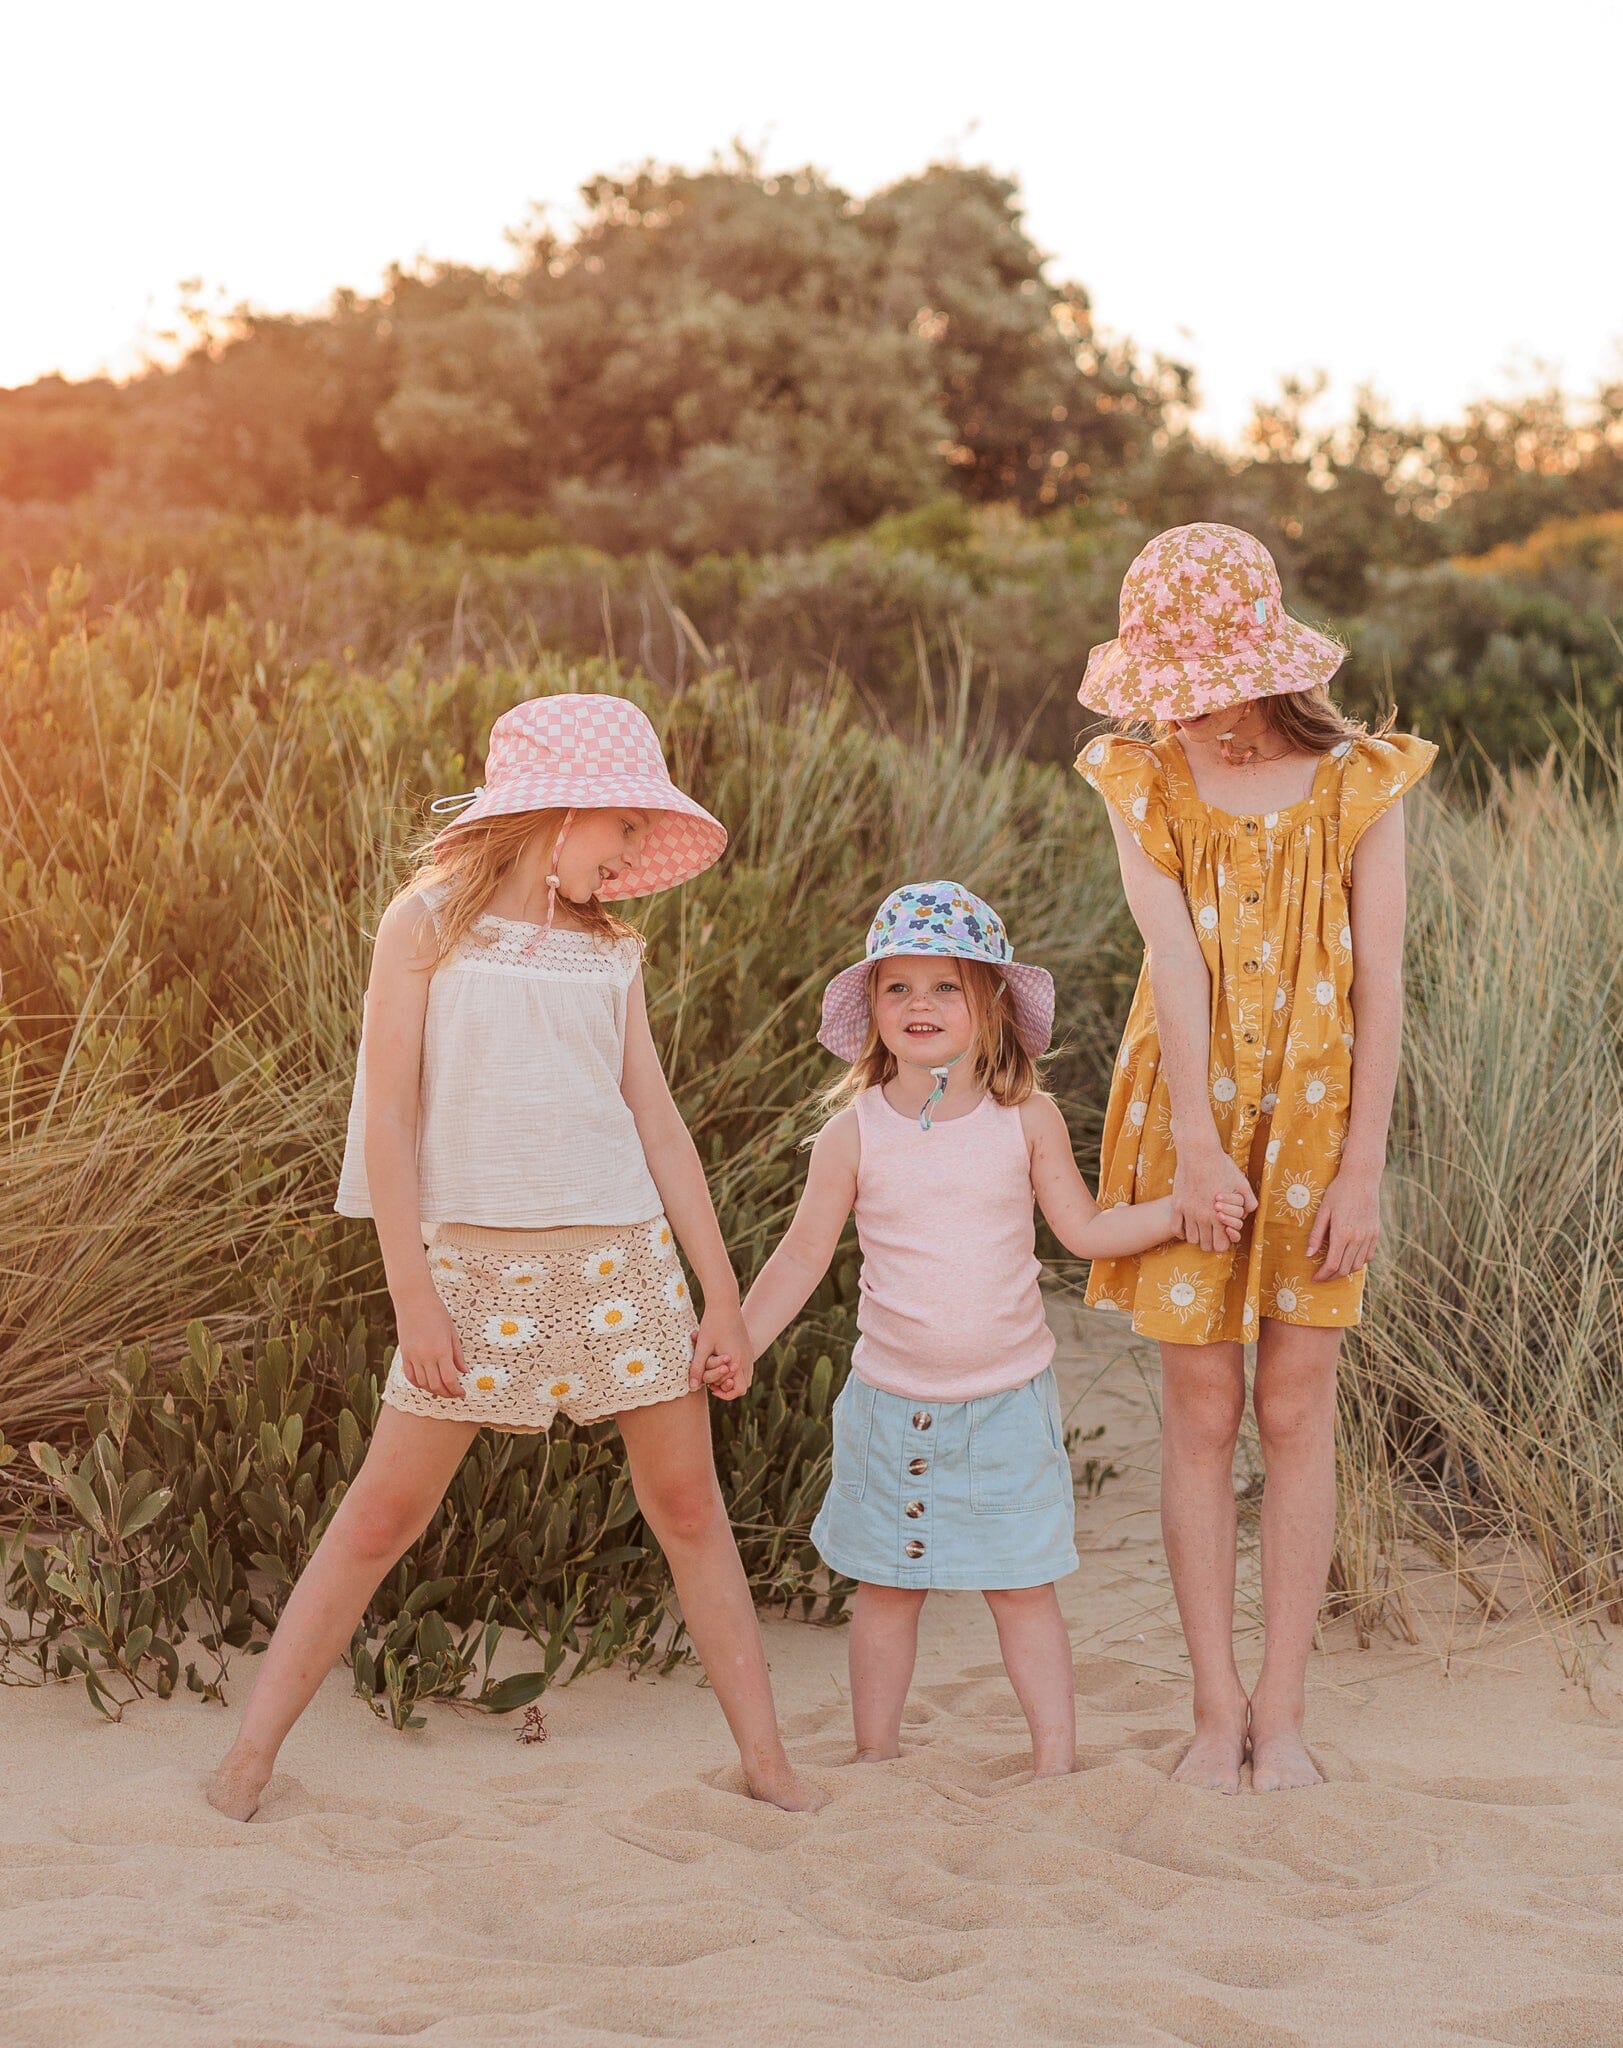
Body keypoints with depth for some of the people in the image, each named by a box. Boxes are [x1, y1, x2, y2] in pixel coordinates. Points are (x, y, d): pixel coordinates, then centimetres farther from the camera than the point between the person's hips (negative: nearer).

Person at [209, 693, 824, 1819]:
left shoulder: (608, 951, 10)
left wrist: (724, 1295, 8)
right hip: (480, 1265, -3)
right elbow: (390, 1114, -4)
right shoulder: (429, 925, -1)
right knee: (383, 1513, -1)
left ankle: (768, 1760, 14)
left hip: (625, 1260, 4)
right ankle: (252, 1754, 10)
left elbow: (659, 1123, 11)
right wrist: (413, 1293, -11)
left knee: (689, 1505, 6)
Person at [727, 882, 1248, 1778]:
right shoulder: (855, 1131, -6)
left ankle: (1057, 1760, 16)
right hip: (892, 1400, 1)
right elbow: (805, 1252, 2)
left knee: (1022, 1587, 4)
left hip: (1008, 1399, 0)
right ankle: (875, 1762, 24)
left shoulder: (1027, 1118, -4)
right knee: (887, 1587, 10)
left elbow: (1084, 1228, 3)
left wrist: (1182, 1208, -10)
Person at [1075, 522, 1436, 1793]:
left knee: (1296, 1412, 3)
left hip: (1315, 1123, -1)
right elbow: (1173, 955, -12)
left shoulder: (1357, 783, -4)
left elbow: (1380, 984, -6)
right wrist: (1195, 1141, -20)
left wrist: (1363, 1170, -10)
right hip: (1188, 1121, 1)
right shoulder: (1145, 779, -1)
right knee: (1200, 1413, 4)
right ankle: (1218, 1704, 14)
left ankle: (1282, 1710, 12)